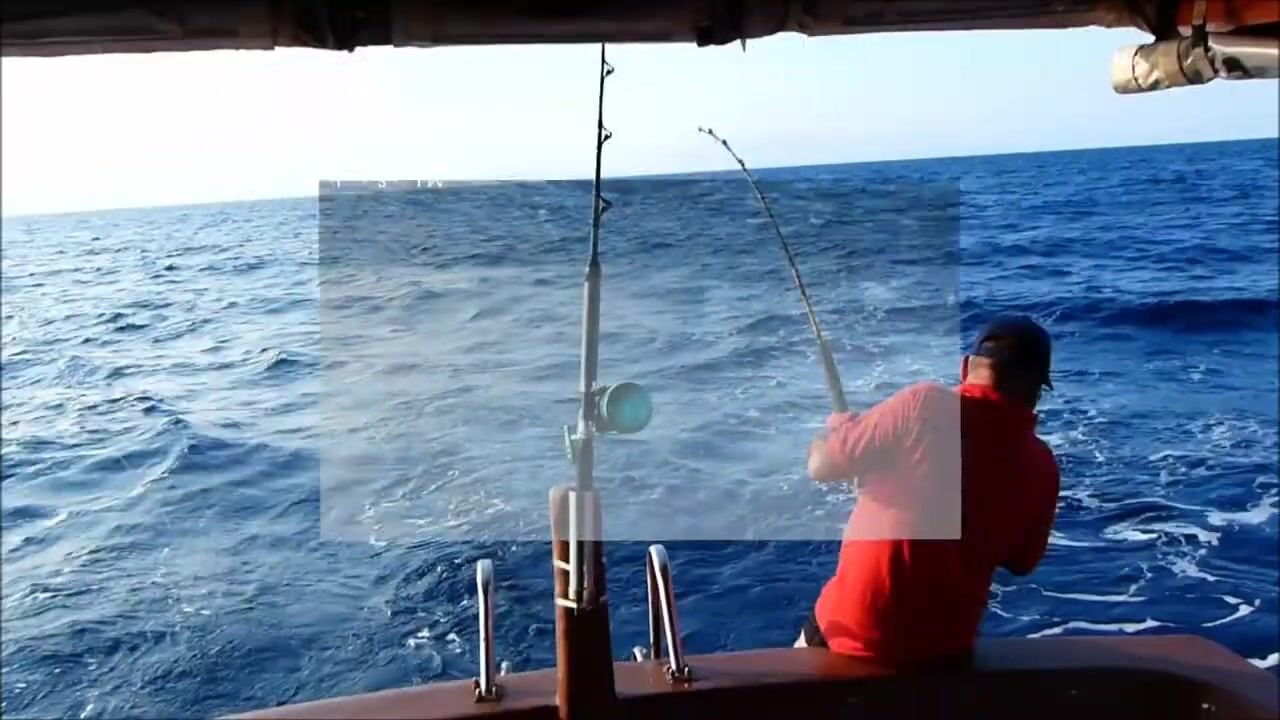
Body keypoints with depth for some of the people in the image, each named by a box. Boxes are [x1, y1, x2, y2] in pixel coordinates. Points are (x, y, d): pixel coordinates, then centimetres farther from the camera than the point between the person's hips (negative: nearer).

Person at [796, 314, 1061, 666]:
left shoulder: (925, 404, -16)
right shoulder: (1043, 468, -4)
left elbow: (821, 466, -8)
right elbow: (1019, 563, 11)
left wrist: (837, 428, 12)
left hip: (859, 631, -3)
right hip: (948, 646, 4)